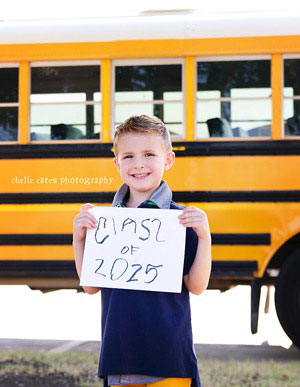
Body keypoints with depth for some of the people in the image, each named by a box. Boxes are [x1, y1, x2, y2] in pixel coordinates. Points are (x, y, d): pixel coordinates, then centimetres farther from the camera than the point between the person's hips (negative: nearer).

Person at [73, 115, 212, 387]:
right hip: (119, 354, 3)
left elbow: (197, 286, -6)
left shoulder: (181, 219, -6)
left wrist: (204, 237, -18)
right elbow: (91, 286, 8)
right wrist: (79, 239, -2)